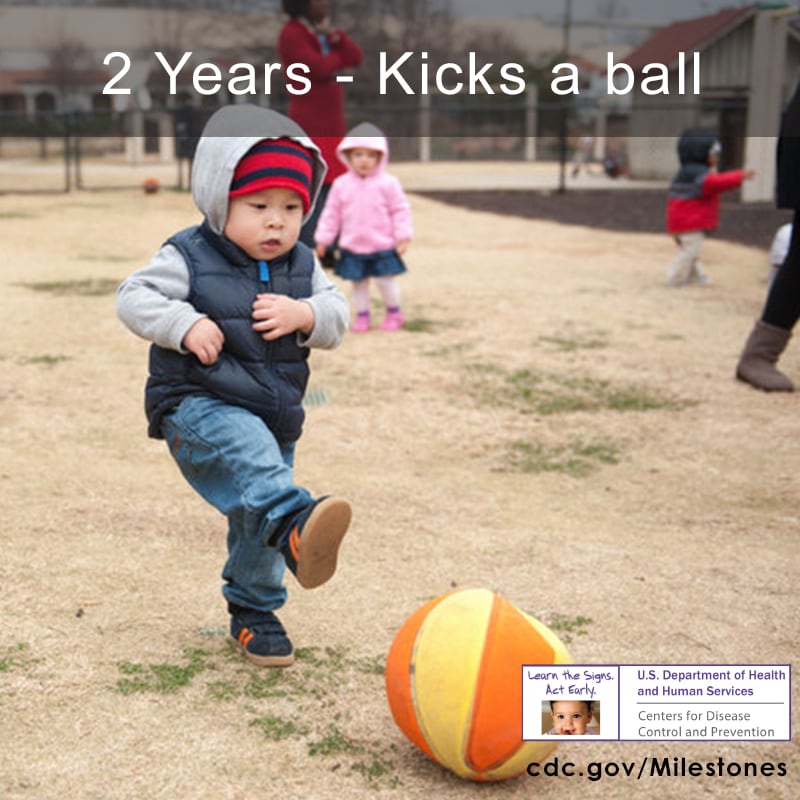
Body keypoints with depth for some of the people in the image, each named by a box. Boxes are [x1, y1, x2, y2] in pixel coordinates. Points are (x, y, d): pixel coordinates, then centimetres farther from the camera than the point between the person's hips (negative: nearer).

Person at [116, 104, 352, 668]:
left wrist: (305, 315, -14)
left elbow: (337, 316, 8)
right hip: (199, 407, -5)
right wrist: (185, 326, -23)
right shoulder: (188, 257, -5)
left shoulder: (303, 266, 8)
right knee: (249, 453, -39)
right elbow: (133, 298, -8)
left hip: (274, 416, 5)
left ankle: (254, 612, 30)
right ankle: (296, 523, -62)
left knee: (257, 523, 10)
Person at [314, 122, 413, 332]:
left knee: (385, 281, 1)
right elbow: (331, 213, 5)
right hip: (353, 249, 3)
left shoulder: (388, 183, -8)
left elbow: (400, 210, -4)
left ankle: (394, 313, 22)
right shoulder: (341, 184, -1)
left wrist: (403, 237, -8)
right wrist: (323, 239, 5)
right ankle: (362, 316, 23)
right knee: (358, 283, 10)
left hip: (382, 246, -3)